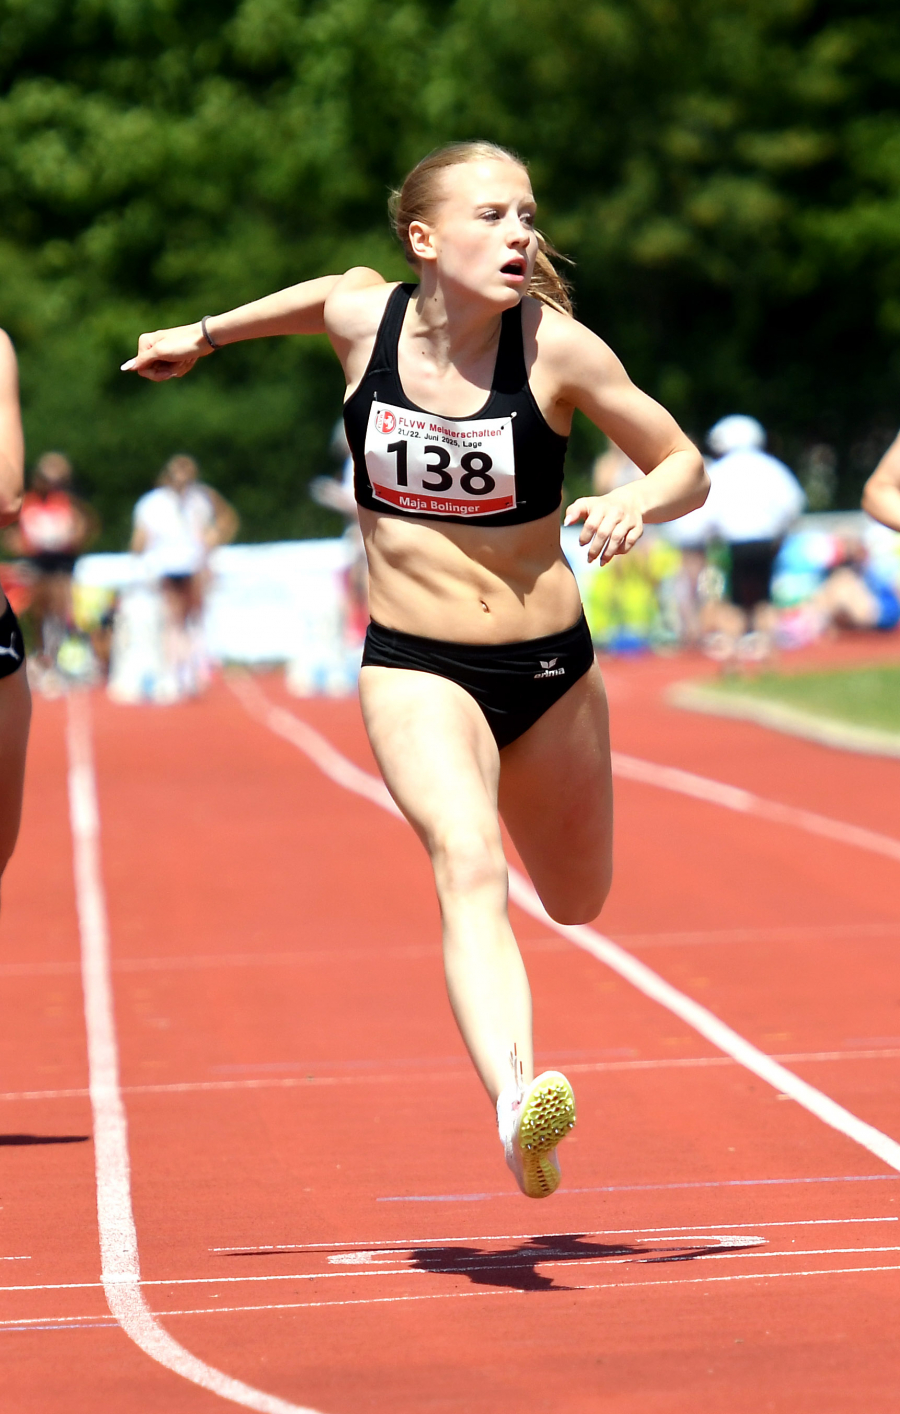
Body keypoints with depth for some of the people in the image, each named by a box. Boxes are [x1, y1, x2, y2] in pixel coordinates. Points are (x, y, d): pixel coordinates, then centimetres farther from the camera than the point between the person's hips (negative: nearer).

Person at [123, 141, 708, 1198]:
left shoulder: (556, 345, -12)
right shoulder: (360, 317, -7)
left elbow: (687, 467, -4)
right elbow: (320, 292, 19)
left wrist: (635, 502, -26)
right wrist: (202, 336, 34)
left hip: (550, 669, 1)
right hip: (415, 670, -1)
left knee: (576, 902, 20)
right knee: (467, 869, -27)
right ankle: (515, 1107, -47)